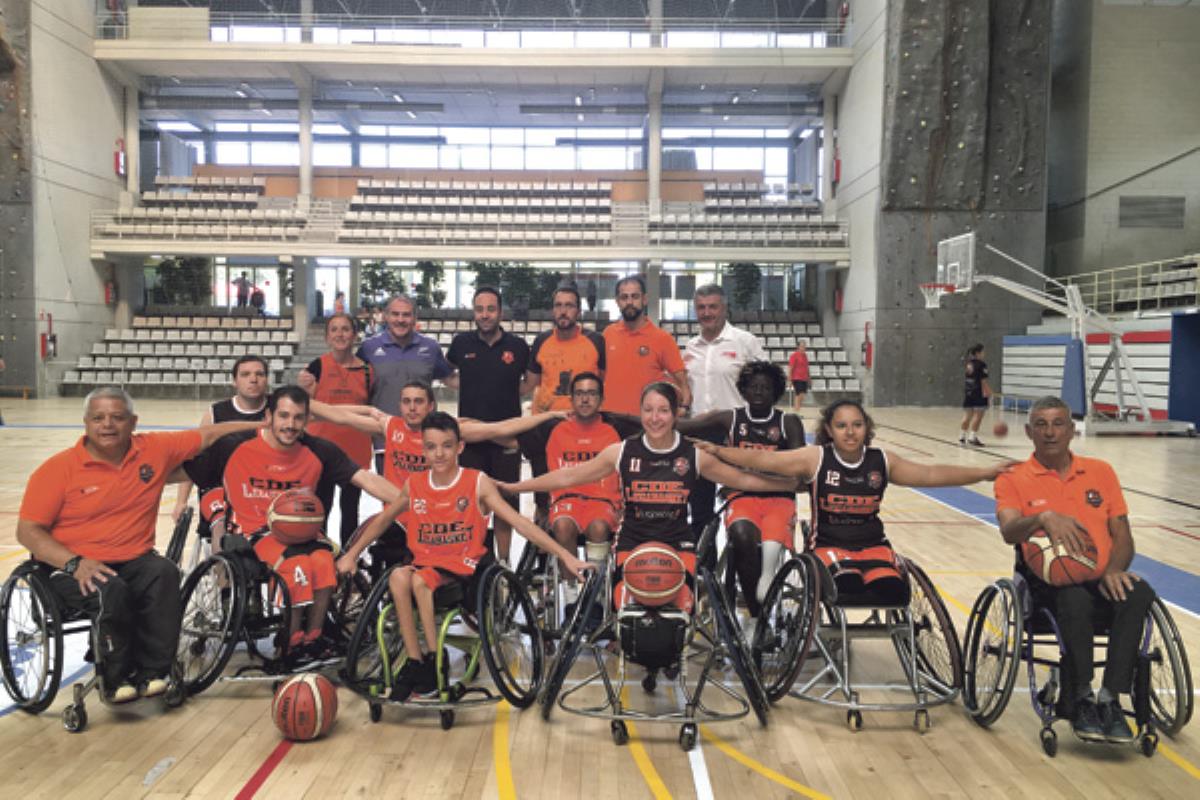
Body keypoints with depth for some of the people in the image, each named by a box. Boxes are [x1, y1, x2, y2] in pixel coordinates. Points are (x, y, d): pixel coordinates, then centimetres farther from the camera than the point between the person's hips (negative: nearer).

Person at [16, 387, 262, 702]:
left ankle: (152, 671, -19)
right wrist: (75, 563, -21)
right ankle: (117, 679, -11)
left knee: (165, 573, -30)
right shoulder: (58, 469, -4)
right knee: (112, 591, -34)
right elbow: (28, 531, -6)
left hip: (134, 561, 3)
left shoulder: (155, 450, 4)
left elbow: (208, 434, 12)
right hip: (74, 569, -3)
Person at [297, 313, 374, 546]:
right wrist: (305, 387, -21)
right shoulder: (317, 366, -4)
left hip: (355, 450, 2)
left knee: (350, 508, 13)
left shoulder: (365, 370, 3)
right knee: (321, 509, 3)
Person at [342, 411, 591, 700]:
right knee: (398, 577, -29)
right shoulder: (414, 485, 4)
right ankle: (414, 663, -18)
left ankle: (433, 661, -13)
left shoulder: (477, 482, -6)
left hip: (464, 568, -3)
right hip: (425, 564, 3)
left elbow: (519, 523, -11)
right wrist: (352, 554, 20)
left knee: (419, 581, -31)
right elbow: (383, 519, 22)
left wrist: (565, 555, -17)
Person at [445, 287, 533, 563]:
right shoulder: (461, 343, 2)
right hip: (470, 435, 1)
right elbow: (446, 374, 19)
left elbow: (531, 382, 15)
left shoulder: (518, 346, -1)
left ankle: (503, 561, 20)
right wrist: (466, 386, 3)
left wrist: (509, 393, 0)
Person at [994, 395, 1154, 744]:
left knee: (1139, 593, -30)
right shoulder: (1013, 479, 3)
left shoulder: (1100, 472, 14)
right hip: (1047, 582, -3)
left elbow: (1122, 535, 9)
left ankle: (1110, 699, -25)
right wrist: (1044, 517, -35)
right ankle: (1081, 700, -20)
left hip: (1100, 581, 3)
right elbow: (1009, 531, -14)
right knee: (1075, 598, -37)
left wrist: (1113, 570, -11)